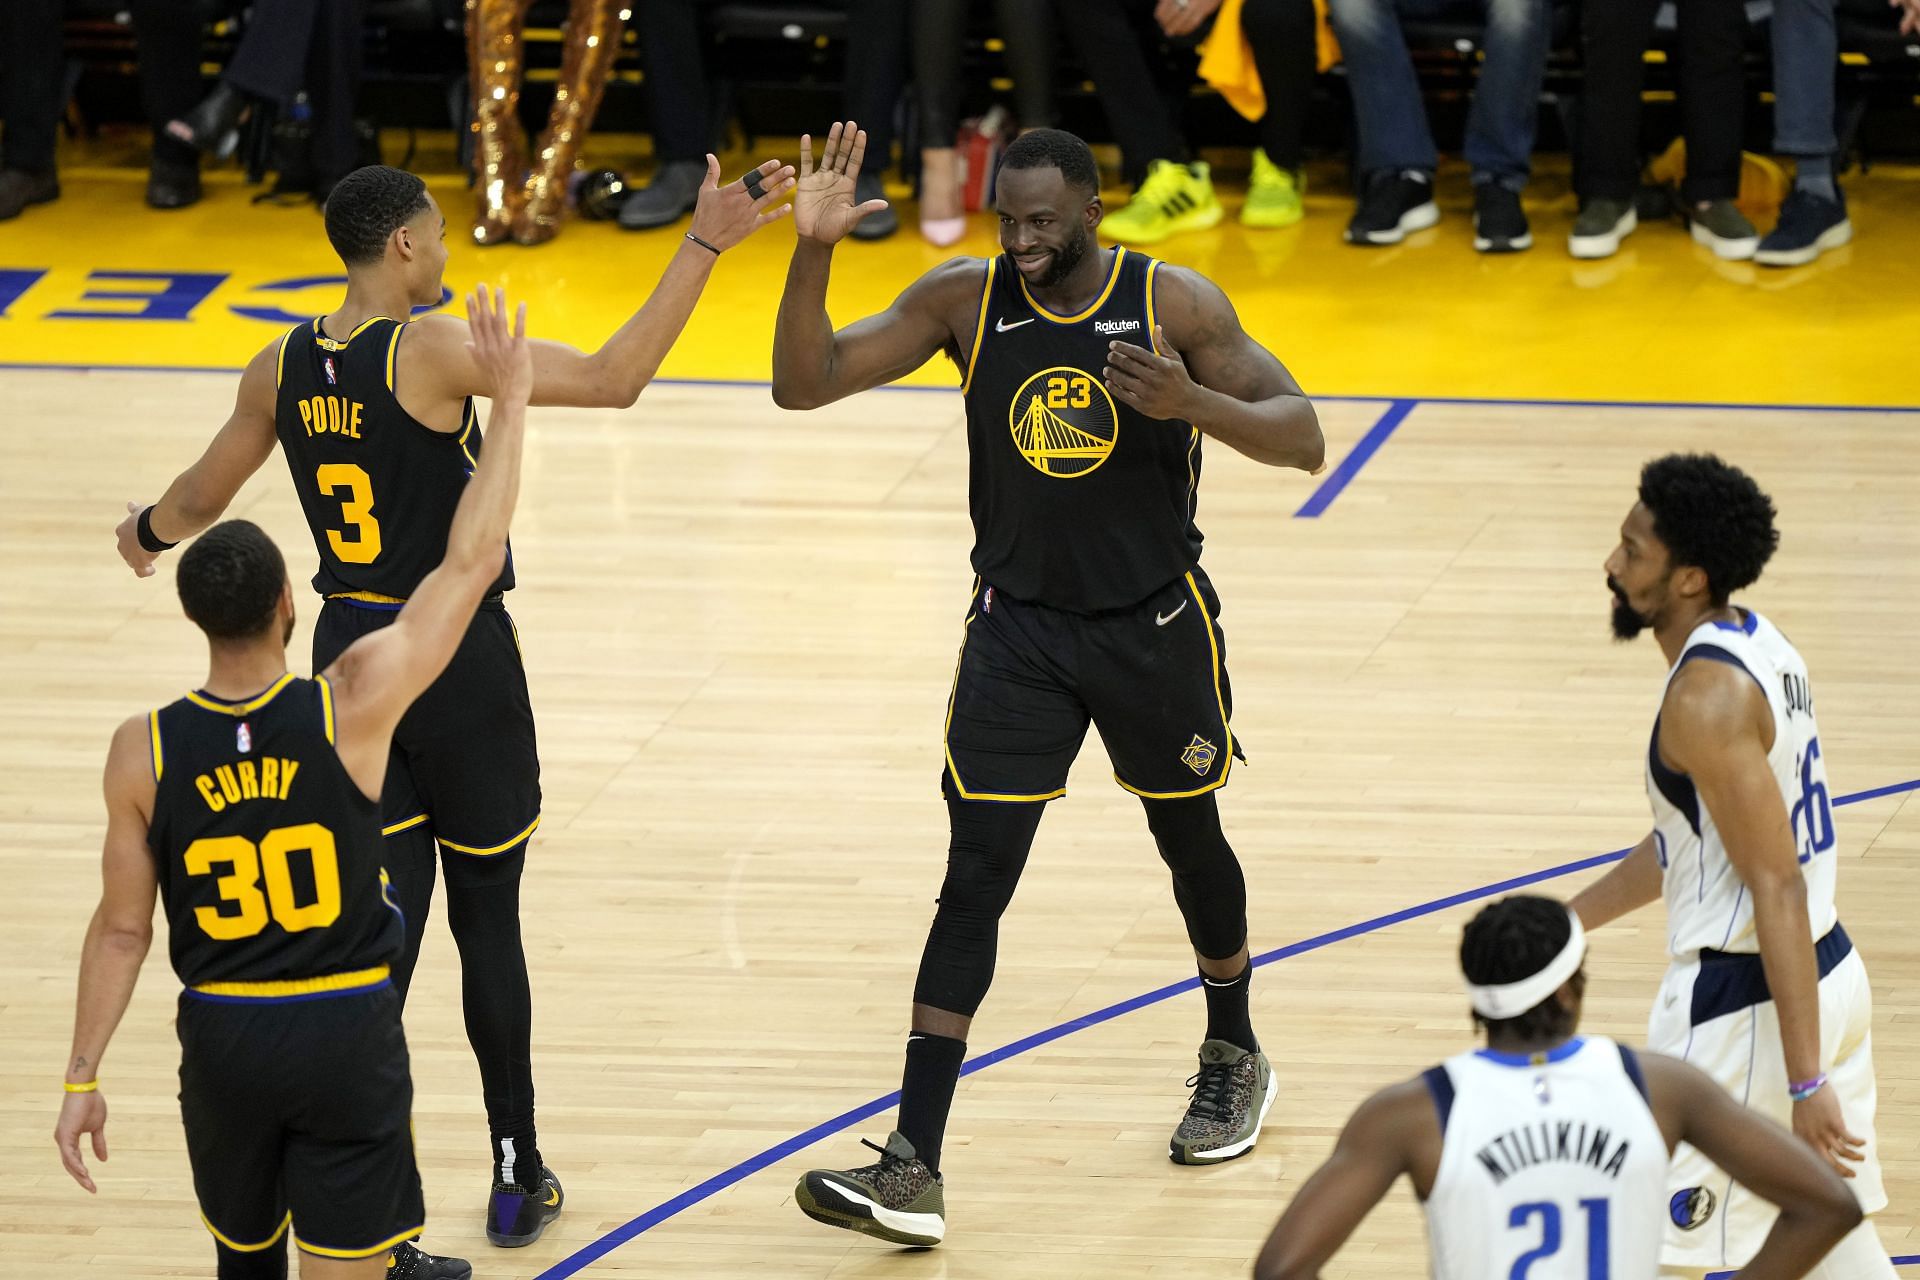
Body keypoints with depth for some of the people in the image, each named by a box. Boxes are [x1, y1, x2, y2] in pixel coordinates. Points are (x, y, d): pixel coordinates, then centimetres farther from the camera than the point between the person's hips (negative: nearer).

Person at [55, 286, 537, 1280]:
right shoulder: (354, 707, -14)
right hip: (346, 1031, -2)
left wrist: (82, 1077, 6)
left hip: (222, 1038, 2)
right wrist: (510, 400, 1)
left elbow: (123, 927, -3)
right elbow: (470, 564, -7)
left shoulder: (143, 754, -9)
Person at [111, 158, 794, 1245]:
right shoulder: (431, 350, -18)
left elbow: (200, 500, 13)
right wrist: (704, 248, -20)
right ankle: (518, 1175, 20)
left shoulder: (282, 370, -1)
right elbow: (612, 379, -22)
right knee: (489, 917, 10)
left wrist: (147, 533, 36)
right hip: (459, 663, -4)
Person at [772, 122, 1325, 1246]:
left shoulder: (1176, 303, -13)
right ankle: (914, 1171, -11)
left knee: (1192, 845, 18)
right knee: (973, 885, -6)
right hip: (1019, 628, 1)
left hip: (1155, 625, -1)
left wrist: (1193, 403, -32)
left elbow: (1302, 440, -13)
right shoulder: (965, 299, -8)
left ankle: (1235, 1056, 47)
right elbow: (804, 385, -11)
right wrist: (813, 252, -26)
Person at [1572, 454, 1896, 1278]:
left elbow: (1778, 890, -25)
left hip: (1741, 1002, -10)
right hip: (1826, 975, 10)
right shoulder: (1755, 645, 8)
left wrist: (1806, 1081, -26)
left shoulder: (1708, 698, -22)